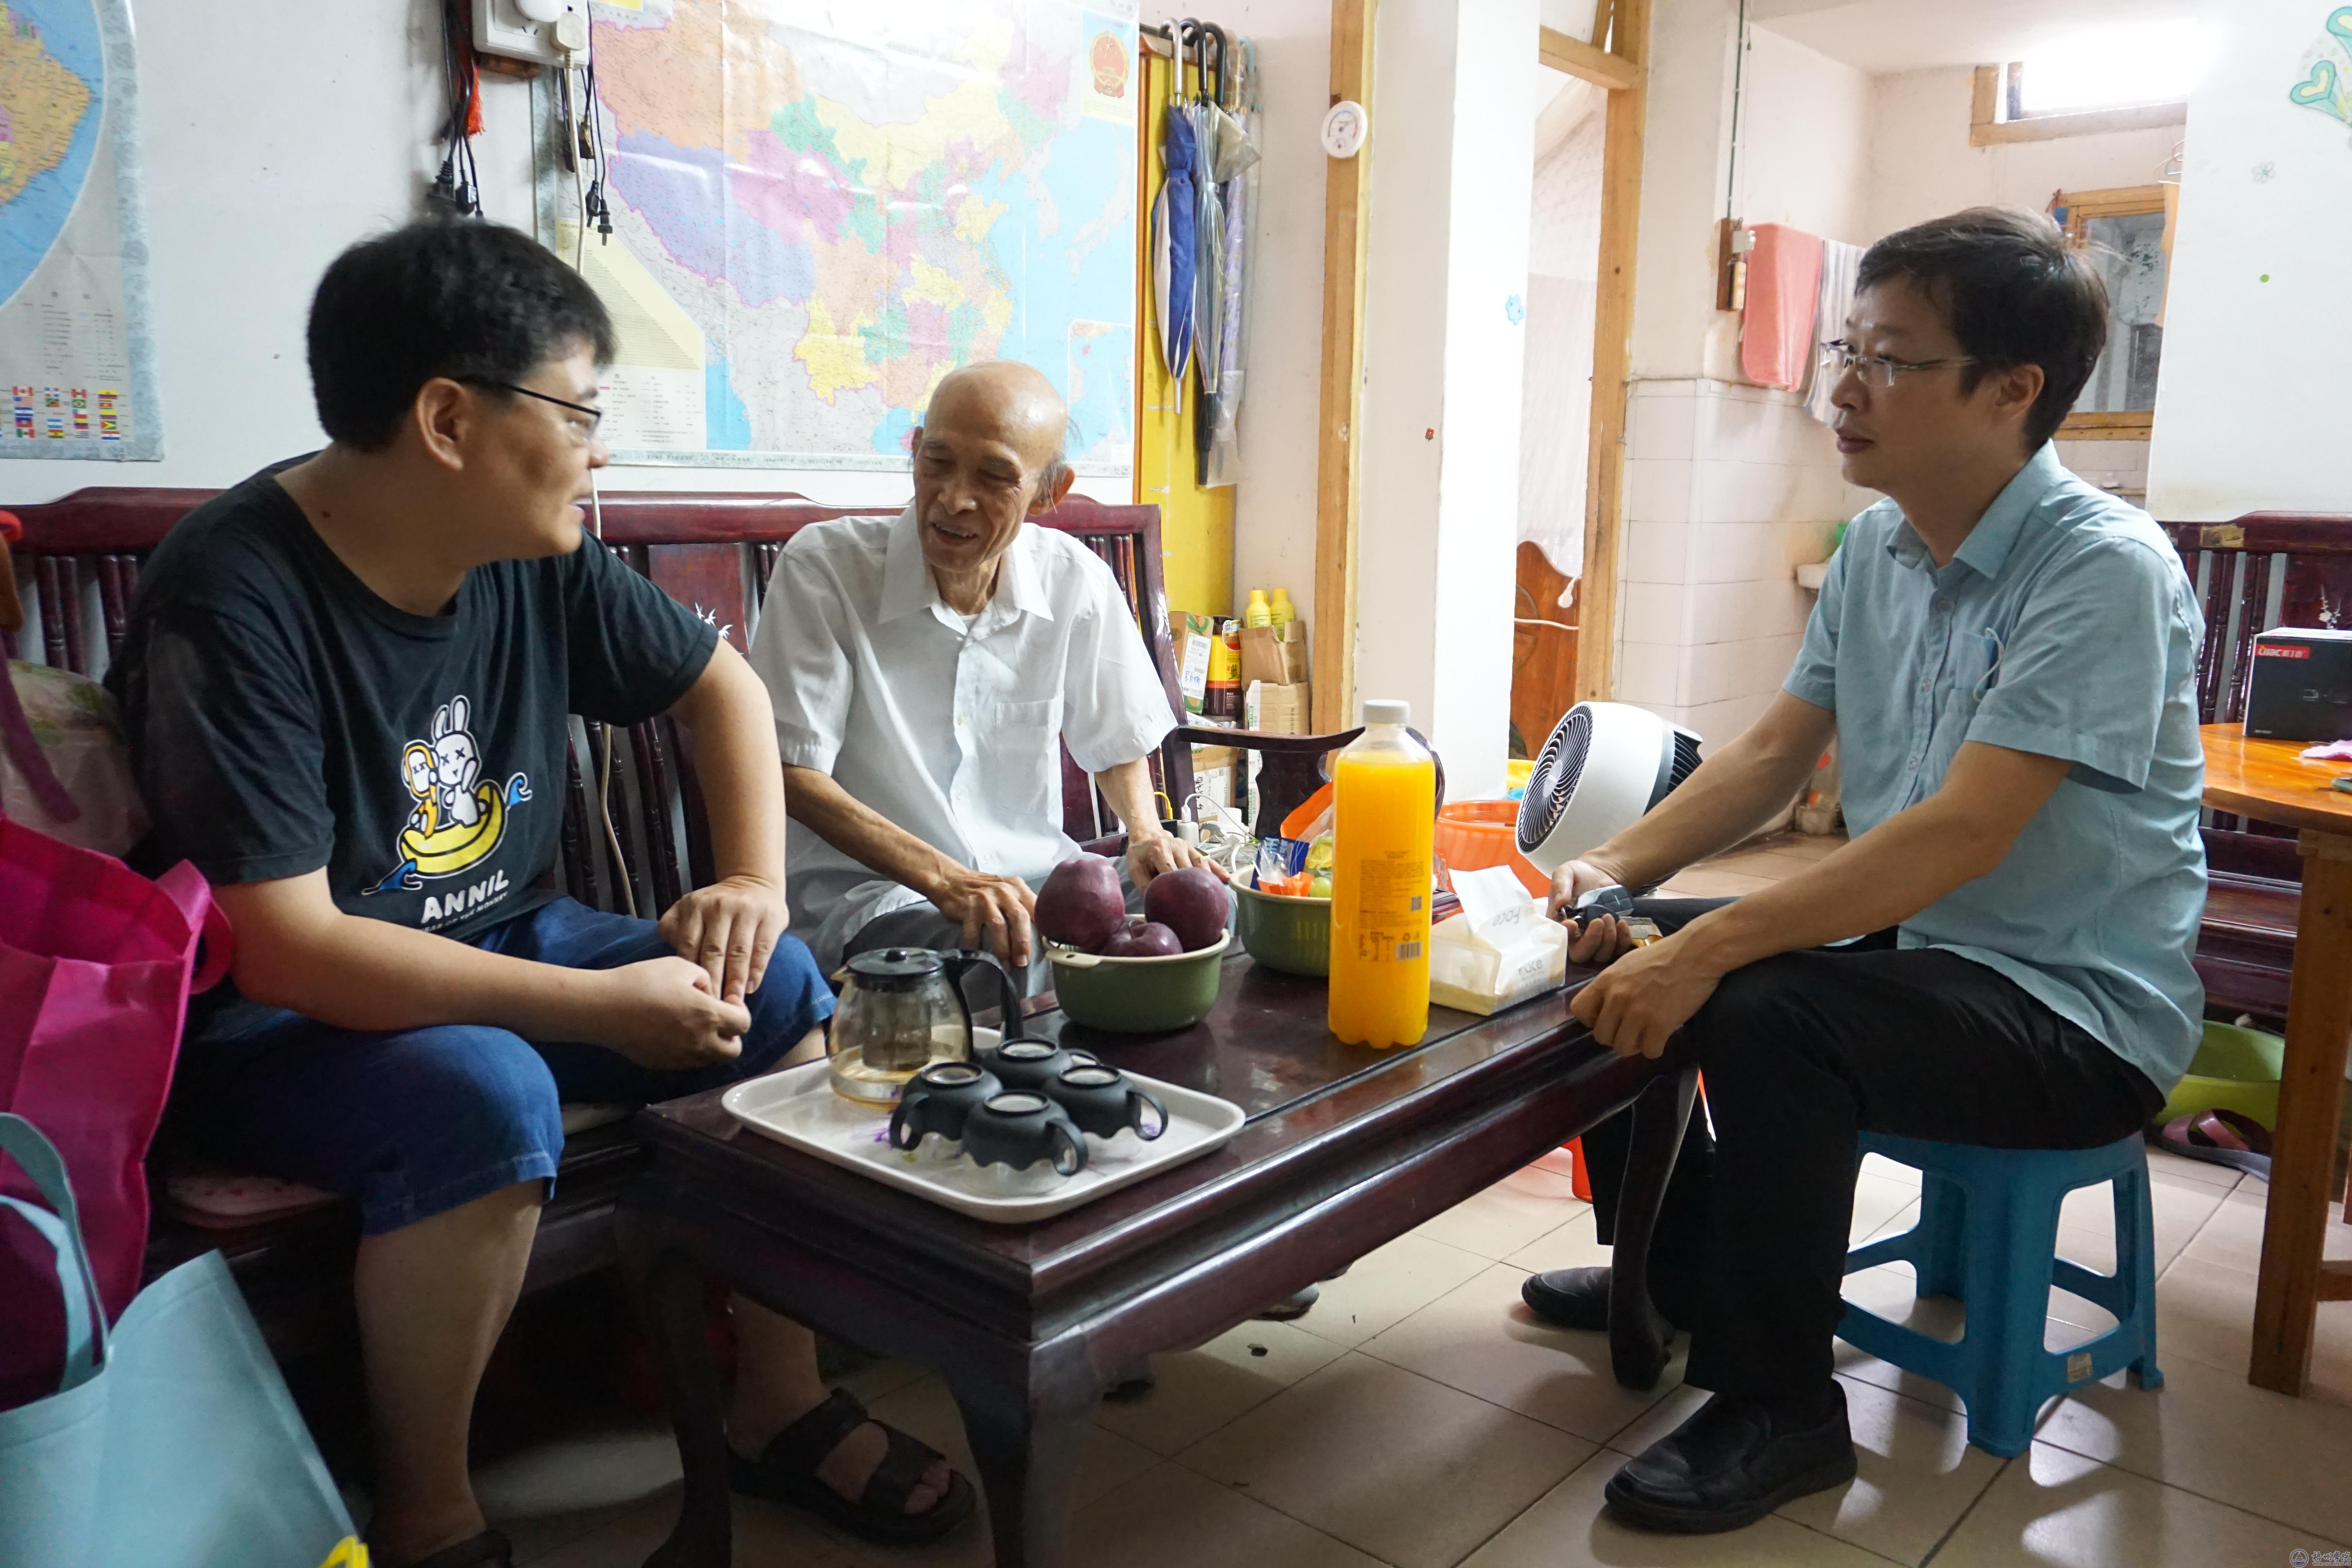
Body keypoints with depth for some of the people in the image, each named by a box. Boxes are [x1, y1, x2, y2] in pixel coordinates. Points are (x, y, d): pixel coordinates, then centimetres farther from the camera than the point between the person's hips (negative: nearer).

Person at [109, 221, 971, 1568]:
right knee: (488, 1099, -35)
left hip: (496, 946, 7)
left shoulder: (538, 558, -5)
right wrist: (604, 1008, -28)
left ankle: (781, 1406, 6)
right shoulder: (233, 602, -24)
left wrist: (753, 878, -7)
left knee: (780, 985, -7)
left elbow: (722, 683, 9)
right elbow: (282, 948, -29)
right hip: (272, 1020, -7)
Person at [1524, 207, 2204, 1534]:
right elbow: (1773, 755, 7)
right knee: (1614, 961, 3)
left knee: (1764, 1015, -32)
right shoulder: (1878, 547, 4)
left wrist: (1704, 953, -34)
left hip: (2078, 1009, -8)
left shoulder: (2104, 571, -22)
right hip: (1907, 939, 8)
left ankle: (1780, 1409, -10)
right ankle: (1677, 1271, 24)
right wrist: (1617, 870, -8)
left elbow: (1965, 833, -30)